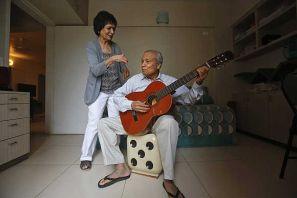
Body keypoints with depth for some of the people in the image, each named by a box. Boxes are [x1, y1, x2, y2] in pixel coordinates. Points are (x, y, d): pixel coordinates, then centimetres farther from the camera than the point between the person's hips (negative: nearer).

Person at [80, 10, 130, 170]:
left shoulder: (116, 47, 10)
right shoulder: (92, 46, -4)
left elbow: (120, 68, 15)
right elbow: (95, 70, -18)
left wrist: (125, 70, -8)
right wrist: (112, 59, -30)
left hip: (116, 91, 4)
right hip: (98, 92, -4)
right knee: (93, 123, -4)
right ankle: (86, 156, 13)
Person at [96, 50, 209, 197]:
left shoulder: (170, 81, 3)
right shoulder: (135, 79, 7)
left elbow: (188, 98, -2)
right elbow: (117, 95, 4)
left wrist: (198, 83, -20)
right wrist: (131, 105, -15)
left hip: (158, 120, -3)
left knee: (169, 122, -39)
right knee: (103, 123, -9)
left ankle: (168, 179, -26)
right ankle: (121, 168, -6)